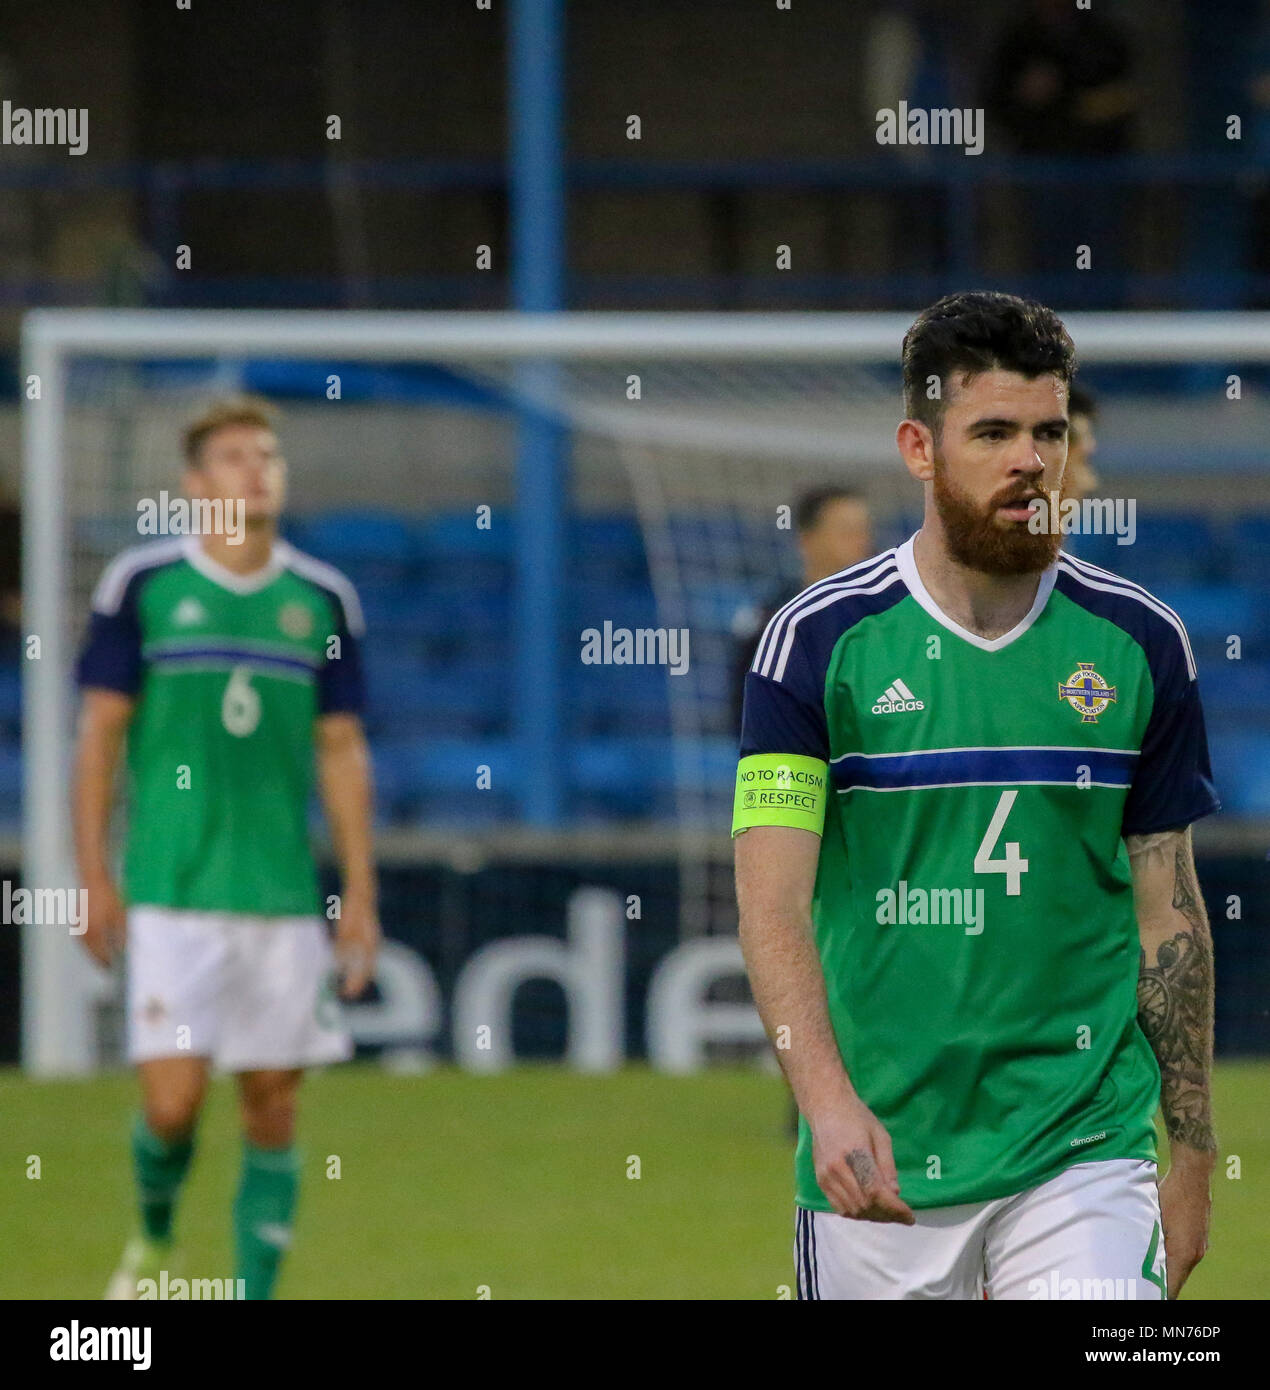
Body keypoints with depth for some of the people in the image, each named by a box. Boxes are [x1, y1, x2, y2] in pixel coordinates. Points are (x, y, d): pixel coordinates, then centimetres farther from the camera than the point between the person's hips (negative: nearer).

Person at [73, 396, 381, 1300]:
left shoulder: (323, 600, 7)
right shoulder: (141, 586, 0)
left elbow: (342, 751, 11)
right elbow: (100, 733, 2)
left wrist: (361, 893, 6)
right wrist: (93, 874, -3)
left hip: (284, 899, 3)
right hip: (171, 891, -3)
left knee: (273, 1107, 1)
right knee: (173, 1099, -8)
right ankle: (154, 1241, 22)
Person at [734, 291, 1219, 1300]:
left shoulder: (1140, 642, 4)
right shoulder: (821, 639, -3)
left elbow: (1170, 912, 10)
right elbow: (772, 904, -10)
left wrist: (1192, 1155, 9)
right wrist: (829, 1102, -26)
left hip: (1087, 1145, 1)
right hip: (876, 1159, -1)